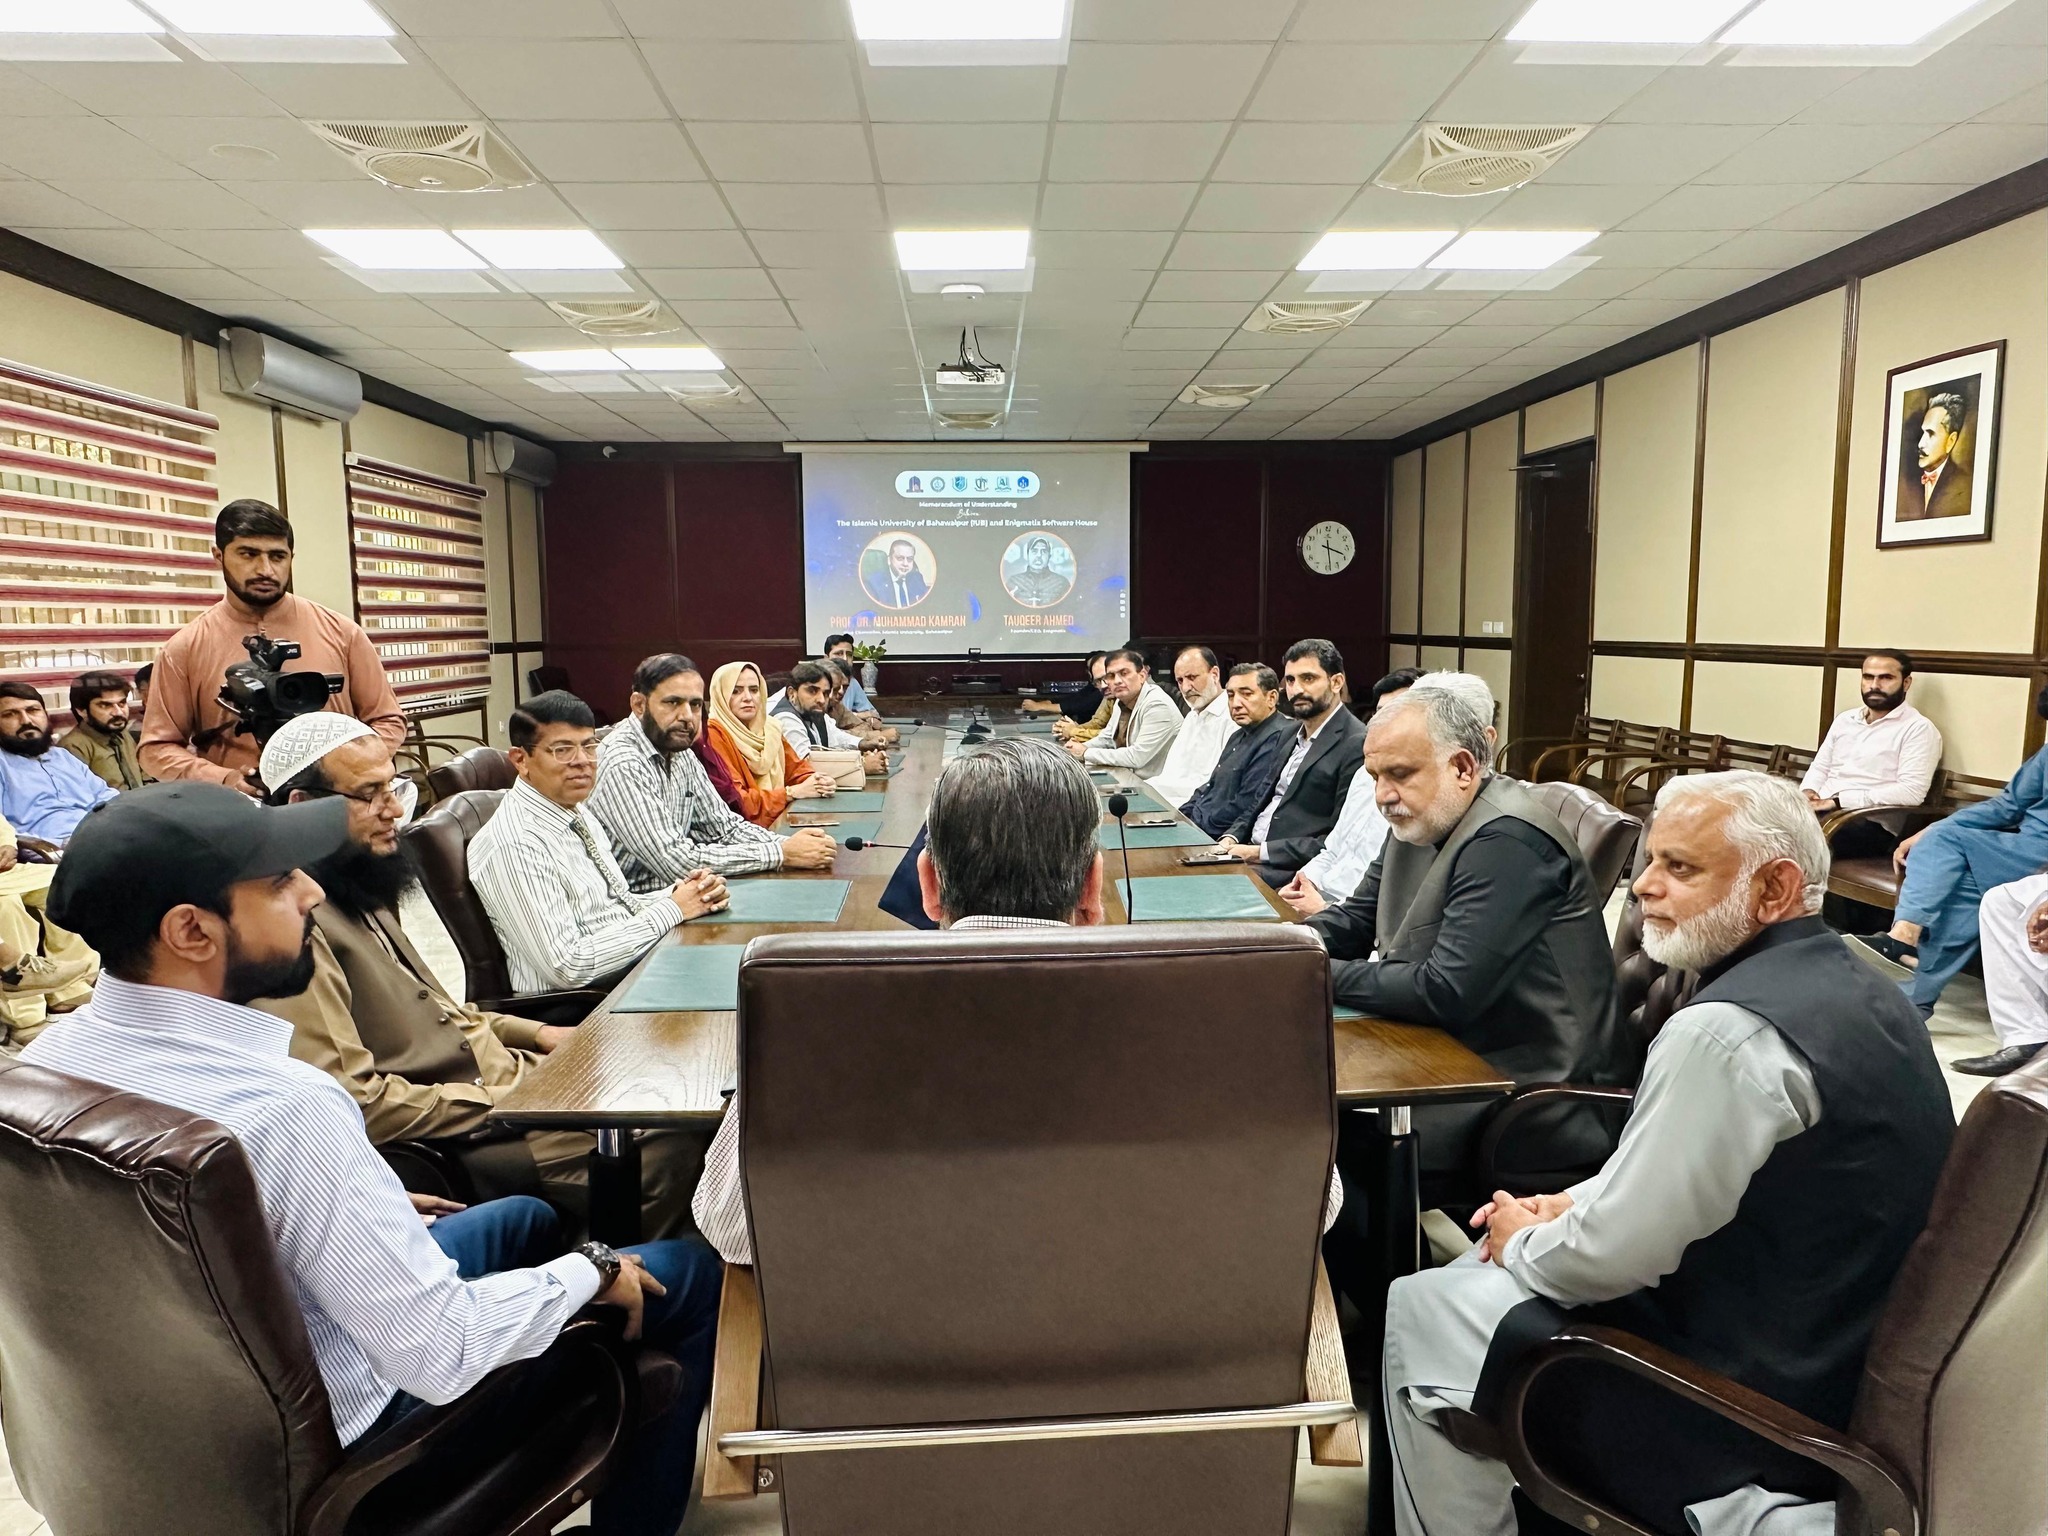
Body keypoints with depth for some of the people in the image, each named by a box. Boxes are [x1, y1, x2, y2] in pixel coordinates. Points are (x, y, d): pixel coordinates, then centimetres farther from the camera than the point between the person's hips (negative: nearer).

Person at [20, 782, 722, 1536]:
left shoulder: (50, 1051, -10)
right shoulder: (279, 1110, -37)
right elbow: (442, 1355, -30)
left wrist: (382, 1215, 13)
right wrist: (594, 1270, -14)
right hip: (339, 1443, -8)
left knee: (525, 1219, 26)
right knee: (690, 1276, 3)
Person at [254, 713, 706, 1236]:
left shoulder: (358, 890, 11)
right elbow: (352, 1103, -25)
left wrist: (535, 1033, 11)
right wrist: (498, 1102, -17)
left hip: (505, 1073, 10)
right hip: (452, 1135, -10)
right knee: (666, 1153, -20)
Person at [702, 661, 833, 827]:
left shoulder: (768, 728, 11)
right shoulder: (712, 735, -12)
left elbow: (796, 769, 13)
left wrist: (820, 783, -8)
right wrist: (793, 792, -17)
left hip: (780, 821, 7)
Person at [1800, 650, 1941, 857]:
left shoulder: (1918, 728, 0)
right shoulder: (1845, 719, 21)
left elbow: (1911, 792, -12)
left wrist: (1839, 801, -16)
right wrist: (1807, 791, 1)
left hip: (1870, 825, -6)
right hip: (1820, 810, 6)